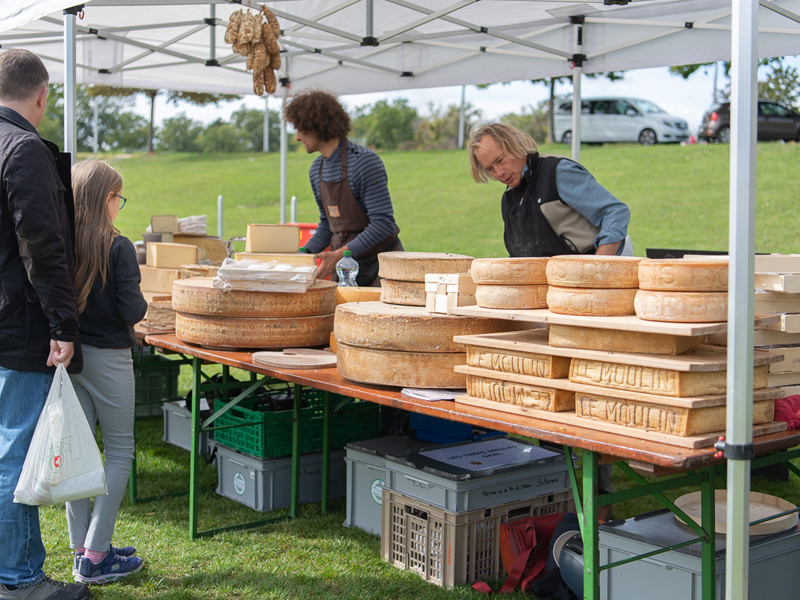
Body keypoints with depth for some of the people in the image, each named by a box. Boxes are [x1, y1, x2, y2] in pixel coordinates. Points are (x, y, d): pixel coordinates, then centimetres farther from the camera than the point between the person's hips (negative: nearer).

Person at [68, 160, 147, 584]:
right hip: (106, 356, -5)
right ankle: (95, 558, 3)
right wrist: (142, 305, 4)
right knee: (119, 450, 5)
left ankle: (82, 548, 21)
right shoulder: (117, 248, -15)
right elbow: (131, 311, -16)